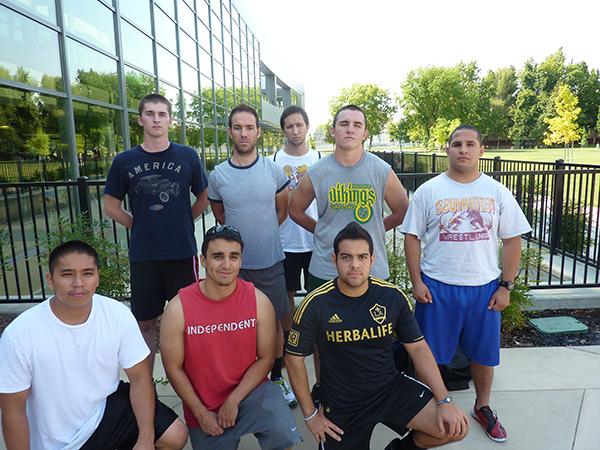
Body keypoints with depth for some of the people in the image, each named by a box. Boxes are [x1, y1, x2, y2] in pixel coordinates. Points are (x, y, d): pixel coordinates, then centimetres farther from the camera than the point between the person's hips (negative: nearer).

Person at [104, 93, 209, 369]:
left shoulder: (187, 156, 0)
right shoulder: (125, 160, 1)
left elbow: (204, 198, 10)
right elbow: (111, 206, 10)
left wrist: (182, 221, 3)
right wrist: (138, 225, 3)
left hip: (183, 252, -1)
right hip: (142, 255, 1)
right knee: (145, 323, 12)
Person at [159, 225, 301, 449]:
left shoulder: (259, 301, -14)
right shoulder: (178, 308, -16)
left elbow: (266, 358, -7)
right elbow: (174, 368, -7)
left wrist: (233, 400, -14)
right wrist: (200, 413, -7)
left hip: (251, 390, 0)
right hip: (202, 406, 1)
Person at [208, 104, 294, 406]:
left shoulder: (273, 170, -4)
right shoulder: (218, 176, -2)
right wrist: (244, 233, 10)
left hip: (271, 261, 0)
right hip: (235, 262, 1)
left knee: (274, 322, 11)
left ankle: (277, 378, 31)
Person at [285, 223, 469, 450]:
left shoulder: (393, 296, -11)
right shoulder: (315, 305, -17)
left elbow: (418, 348, -3)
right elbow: (294, 358, -6)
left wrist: (444, 401, -12)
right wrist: (310, 414, -3)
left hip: (391, 388, 2)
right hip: (342, 404, -1)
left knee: (455, 427, -13)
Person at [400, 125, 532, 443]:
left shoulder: (497, 192, 1)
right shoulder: (429, 191, -3)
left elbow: (512, 240, 4)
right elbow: (412, 237, -2)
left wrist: (506, 286, -1)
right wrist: (417, 282, -8)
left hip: (484, 287, 2)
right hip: (437, 286, -2)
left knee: (484, 354, 16)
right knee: (429, 354, 9)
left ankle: (482, 407, 39)